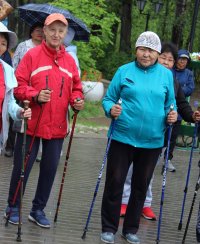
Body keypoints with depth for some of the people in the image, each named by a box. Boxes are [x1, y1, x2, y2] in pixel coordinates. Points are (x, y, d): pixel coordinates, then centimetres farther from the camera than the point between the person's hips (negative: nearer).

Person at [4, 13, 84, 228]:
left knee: (50, 169, 10)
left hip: (57, 127, 4)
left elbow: (75, 89, 13)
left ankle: (38, 210, 24)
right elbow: (19, 85, -9)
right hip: (31, 124, -4)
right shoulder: (32, 55, -6)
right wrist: (36, 96, -25)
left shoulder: (70, 61, 8)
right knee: (22, 167, 4)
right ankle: (13, 208, 21)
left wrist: (77, 101, -7)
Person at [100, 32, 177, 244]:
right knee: (115, 183, 2)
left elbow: (169, 104, 12)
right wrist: (111, 109, -18)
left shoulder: (166, 74, 4)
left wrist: (171, 115, -9)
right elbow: (108, 98, 3)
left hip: (152, 141, 2)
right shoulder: (124, 71, 0)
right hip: (123, 138, -2)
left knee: (141, 186, 11)